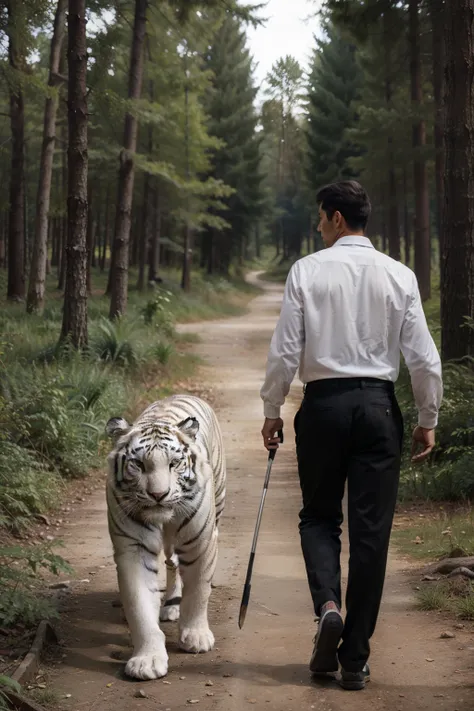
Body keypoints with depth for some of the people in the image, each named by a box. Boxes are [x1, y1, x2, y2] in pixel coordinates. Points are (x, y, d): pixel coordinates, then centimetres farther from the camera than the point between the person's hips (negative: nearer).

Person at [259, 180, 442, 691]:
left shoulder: (307, 271, -2)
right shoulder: (400, 276, 2)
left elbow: (285, 350, -4)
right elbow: (423, 357, 0)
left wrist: (271, 411, 7)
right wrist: (428, 420, 11)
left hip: (323, 404, -1)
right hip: (378, 405, 1)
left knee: (319, 516, 16)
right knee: (371, 531, 5)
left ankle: (328, 605, -11)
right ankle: (355, 659, 8)